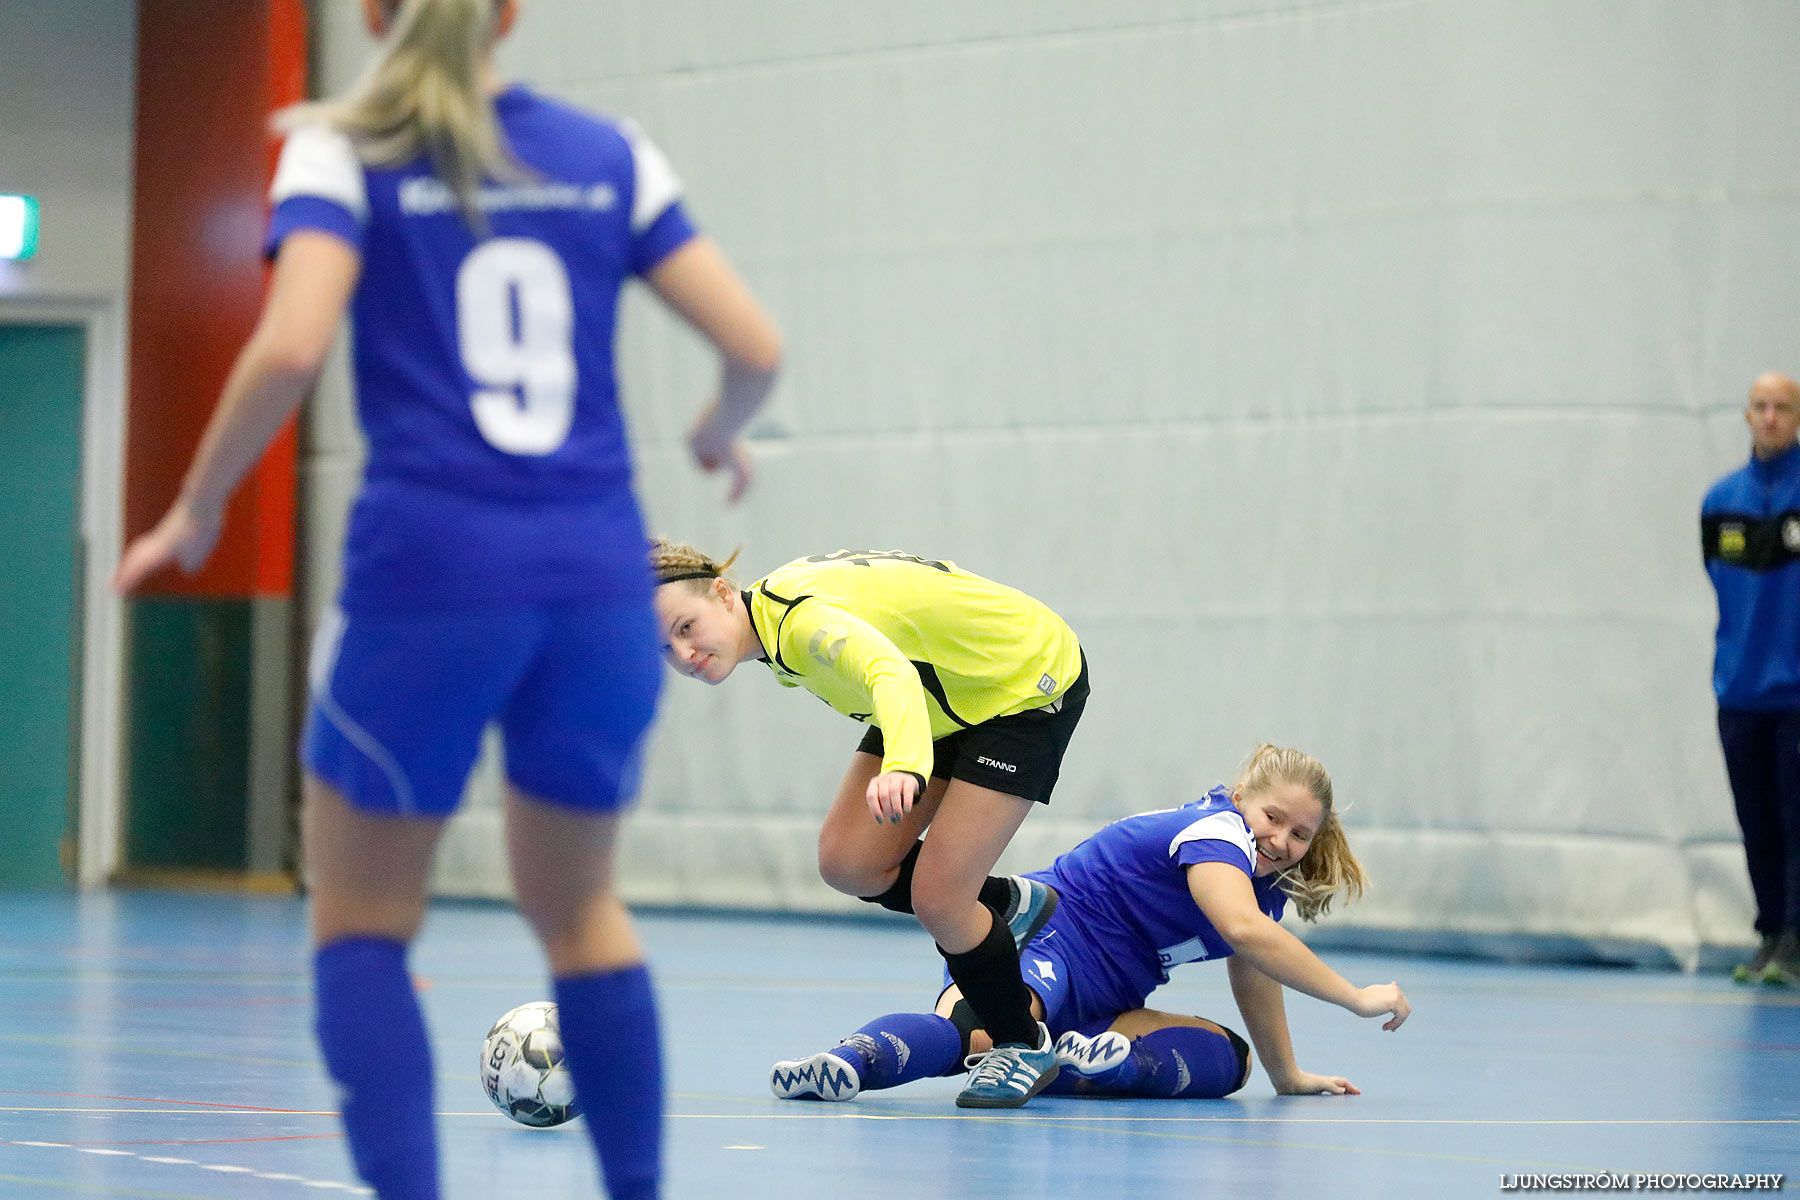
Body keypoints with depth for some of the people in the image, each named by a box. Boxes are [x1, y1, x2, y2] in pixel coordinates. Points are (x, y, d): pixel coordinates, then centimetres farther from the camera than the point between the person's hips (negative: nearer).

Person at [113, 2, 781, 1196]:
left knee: (362, 920, 11)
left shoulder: (344, 151, 2)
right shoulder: (609, 154, 10)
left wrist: (196, 508, -1)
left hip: (428, 571, -3)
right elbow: (755, 344, 6)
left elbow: (291, 345, -14)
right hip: (599, 580, 3)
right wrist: (723, 433, 27)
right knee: (579, 908, 21)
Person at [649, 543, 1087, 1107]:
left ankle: (1024, 1046, 7)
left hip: (1030, 685, -9)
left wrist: (903, 766, -74)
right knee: (848, 861, -3)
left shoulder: (805, 620, -35)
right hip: (947, 694, 9)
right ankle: (1008, 904, 21)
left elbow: (891, 674, -56)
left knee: (934, 897, -15)